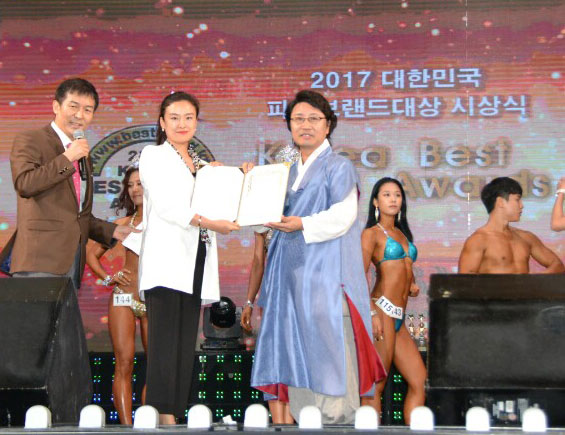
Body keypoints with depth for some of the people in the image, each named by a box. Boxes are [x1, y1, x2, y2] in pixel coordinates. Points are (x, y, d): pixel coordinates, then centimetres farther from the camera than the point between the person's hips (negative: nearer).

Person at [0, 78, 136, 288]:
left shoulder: (83, 157, 26)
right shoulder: (29, 141, 3)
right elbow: (24, 184, -16)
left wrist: (113, 231, 15)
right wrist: (67, 158, -12)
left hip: (73, 264, 7)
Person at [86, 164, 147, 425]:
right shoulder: (124, 224, 12)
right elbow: (92, 253, 19)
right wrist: (107, 278, 7)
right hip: (123, 298, 1)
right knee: (124, 364, -8)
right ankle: (126, 427, -12)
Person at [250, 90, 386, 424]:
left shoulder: (338, 167, -1)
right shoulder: (291, 171, 21)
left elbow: (342, 216, -12)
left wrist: (303, 225, -24)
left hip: (326, 274, -7)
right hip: (294, 272, 7)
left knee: (326, 346, -11)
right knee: (296, 349, 5)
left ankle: (338, 419, -6)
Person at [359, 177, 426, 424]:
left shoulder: (402, 233, 21)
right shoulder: (372, 233, 0)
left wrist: (412, 285, 9)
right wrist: (372, 313, -22)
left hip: (399, 318, 8)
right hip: (382, 309, -8)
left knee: (419, 380, 4)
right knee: (376, 385, -7)